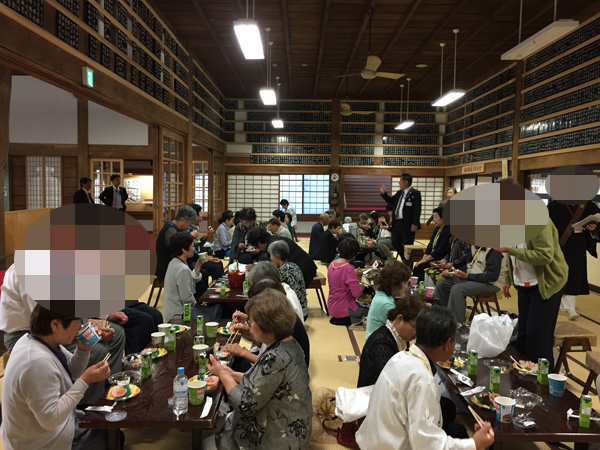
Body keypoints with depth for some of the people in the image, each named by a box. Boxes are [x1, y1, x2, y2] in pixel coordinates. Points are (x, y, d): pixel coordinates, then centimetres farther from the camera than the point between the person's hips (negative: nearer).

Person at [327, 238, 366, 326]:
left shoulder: (332, 264, 0)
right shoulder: (348, 268, -24)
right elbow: (357, 293, -25)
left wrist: (354, 274, 11)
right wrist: (362, 286, -5)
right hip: (343, 310, -9)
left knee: (362, 305, 27)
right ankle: (348, 320, -5)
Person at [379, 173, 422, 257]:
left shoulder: (415, 193, -10)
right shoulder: (399, 193, 14)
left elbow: (417, 210, -16)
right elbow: (391, 201, 27)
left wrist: (415, 224, -22)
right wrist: (384, 193, 12)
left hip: (407, 224, -8)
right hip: (396, 223, 8)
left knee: (407, 245, 0)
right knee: (395, 243, 14)